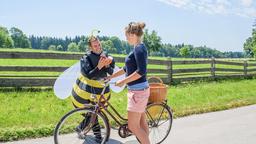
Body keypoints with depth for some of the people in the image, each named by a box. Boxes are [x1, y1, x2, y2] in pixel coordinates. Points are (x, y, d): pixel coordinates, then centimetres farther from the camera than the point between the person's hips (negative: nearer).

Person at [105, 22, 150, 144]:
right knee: (142, 123, 16)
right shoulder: (138, 48, 15)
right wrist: (110, 76, 22)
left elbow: (141, 71, -25)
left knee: (133, 126, -3)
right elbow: (126, 68, 21)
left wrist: (123, 81, -20)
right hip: (140, 90, 10)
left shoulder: (139, 48, -15)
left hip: (138, 91, -10)